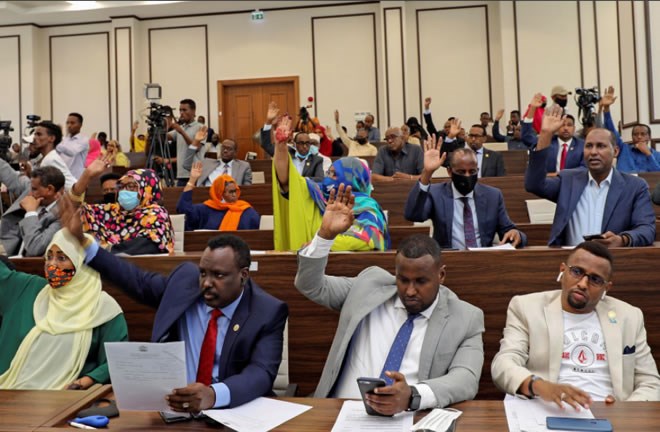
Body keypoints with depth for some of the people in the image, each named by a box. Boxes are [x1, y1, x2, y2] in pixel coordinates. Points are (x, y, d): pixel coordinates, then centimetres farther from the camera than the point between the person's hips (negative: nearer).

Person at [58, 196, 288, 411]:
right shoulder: (185, 278, 0)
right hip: (171, 400, 3)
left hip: (233, 409, -2)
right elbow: (139, 281, 14)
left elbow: (261, 373, -23)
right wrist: (81, 241, 10)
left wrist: (213, 395, -43)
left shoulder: (268, 312, -12)